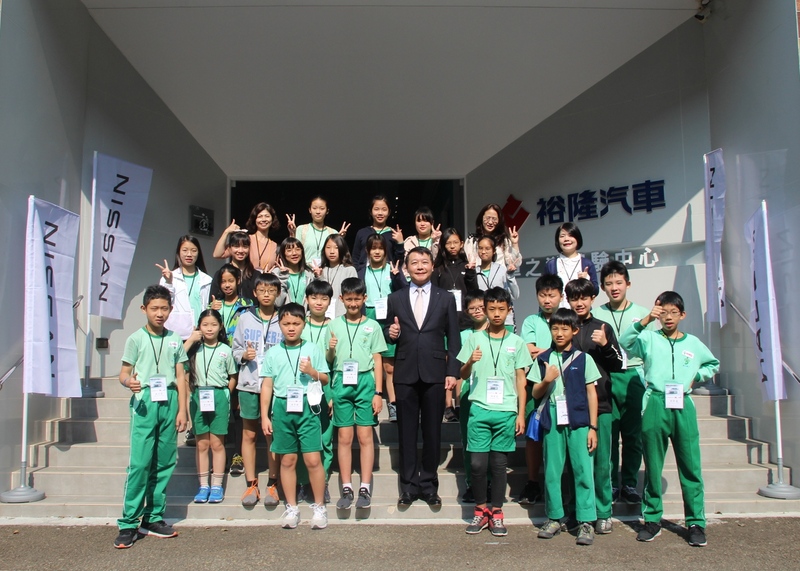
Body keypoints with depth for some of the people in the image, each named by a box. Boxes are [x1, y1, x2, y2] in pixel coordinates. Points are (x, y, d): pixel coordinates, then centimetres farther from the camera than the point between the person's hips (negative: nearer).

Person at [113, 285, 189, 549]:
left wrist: (182, 410, 7)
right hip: (144, 401, -3)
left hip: (169, 402, 4)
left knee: (165, 462, 6)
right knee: (140, 462, -7)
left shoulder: (175, 340, 12)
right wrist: (128, 382, -22)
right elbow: (124, 372, 1)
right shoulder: (136, 339, 4)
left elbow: (180, 377, 13)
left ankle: (153, 518, 17)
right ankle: (129, 523, 0)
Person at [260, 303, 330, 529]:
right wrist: (264, 416, 5)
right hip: (282, 408, 2)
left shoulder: (313, 349, 5)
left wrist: (312, 372, -12)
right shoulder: (273, 353, 7)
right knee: (287, 460, 8)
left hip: (307, 407, -1)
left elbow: (326, 379, 9)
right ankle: (291, 507, 20)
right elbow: (267, 385, 9)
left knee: (313, 459, -4)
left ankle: (319, 506, 10)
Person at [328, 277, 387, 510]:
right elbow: (329, 360, 10)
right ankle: (346, 488, 11)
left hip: (365, 380, -1)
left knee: (365, 436, 1)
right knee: (344, 437, 4)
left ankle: (365, 488, 7)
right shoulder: (334, 325, 8)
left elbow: (377, 360, 5)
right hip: (341, 382, 1)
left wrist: (378, 392, -2)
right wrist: (330, 350, -13)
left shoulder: (373, 326, 5)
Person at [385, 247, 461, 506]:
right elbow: (390, 334, 12)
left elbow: (454, 339, 5)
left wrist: (453, 372, -3)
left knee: (432, 432, 6)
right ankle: (409, 485, 16)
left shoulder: (446, 298, 7)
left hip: (435, 373, -1)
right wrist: (391, 333, -11)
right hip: (405, 374, 1)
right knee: (407, 432, 6)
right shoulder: (395, 299, 10)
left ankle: (429, 485, 18)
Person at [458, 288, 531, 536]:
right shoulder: (474, 339, 6)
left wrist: (521, 414, 4)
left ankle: (496, 512, 17)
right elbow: (463, 375, 8)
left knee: (499, 463, 5)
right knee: (478, 462, -2)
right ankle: (481, 510, 15)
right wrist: (470, 361, -14)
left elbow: (521, 380, 9)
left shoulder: (516, 342, 7)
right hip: (479, 409, 0)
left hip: (506, 411, 0)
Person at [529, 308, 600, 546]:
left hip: (578, 420, -2)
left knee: (583, 471, -3)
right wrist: (546, 380, -10)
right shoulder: (543, 359, 9)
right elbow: (535, 393, 11)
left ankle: (586, 522, 5)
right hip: (552, 420, 2)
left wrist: (593, 427, -1)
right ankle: (554, 518, 18)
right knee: (551, 471, 6)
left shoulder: (583, 358, 4)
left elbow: (591, 393, 4)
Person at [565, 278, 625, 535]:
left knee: (601, 461, 4)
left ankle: (603, 513, 16)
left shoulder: (603, 328, 8)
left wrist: (605, 345, -9)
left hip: (600, 403, 0)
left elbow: (618, 365, 5)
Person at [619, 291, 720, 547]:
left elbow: (713, 364, 28)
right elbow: (625, 343, -16)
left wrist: (696, 376, 10)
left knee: (690, 467, 2)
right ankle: (652, 520, 16)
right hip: (655, 405, -1)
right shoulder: (649, 339, 3)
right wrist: (646, 320, -24)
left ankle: (696, 523, 11)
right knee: (652, 467, 7)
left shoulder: (693, 343, 12)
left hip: (683, 407, 2)